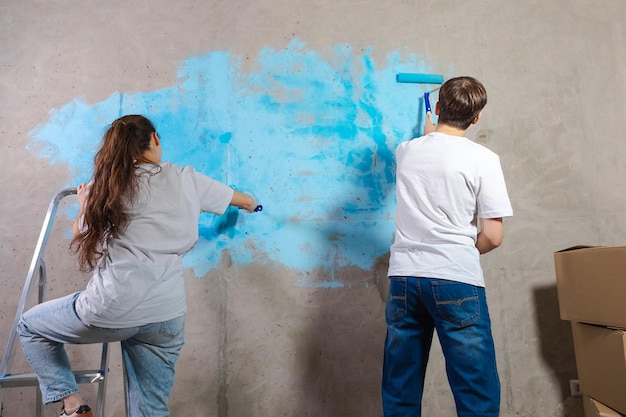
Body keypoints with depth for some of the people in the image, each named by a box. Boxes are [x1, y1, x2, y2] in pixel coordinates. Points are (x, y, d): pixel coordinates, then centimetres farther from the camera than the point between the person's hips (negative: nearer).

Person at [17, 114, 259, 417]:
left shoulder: (102, 188, 3)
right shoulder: (185, 180, 4)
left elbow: (83, 250, 13)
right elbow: (245, 201, 18)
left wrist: (84, 205, 29)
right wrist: (251, 203, 42)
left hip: (111, 309, -1)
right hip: (167, 317, 2)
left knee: (29, 325, 27)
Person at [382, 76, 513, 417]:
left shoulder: (405, 150, 9)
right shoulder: (483, 159, -3)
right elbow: (492, 236, -5)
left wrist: (428, 134, 56)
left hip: (403, 277, 5)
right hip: (456, 280, -4)